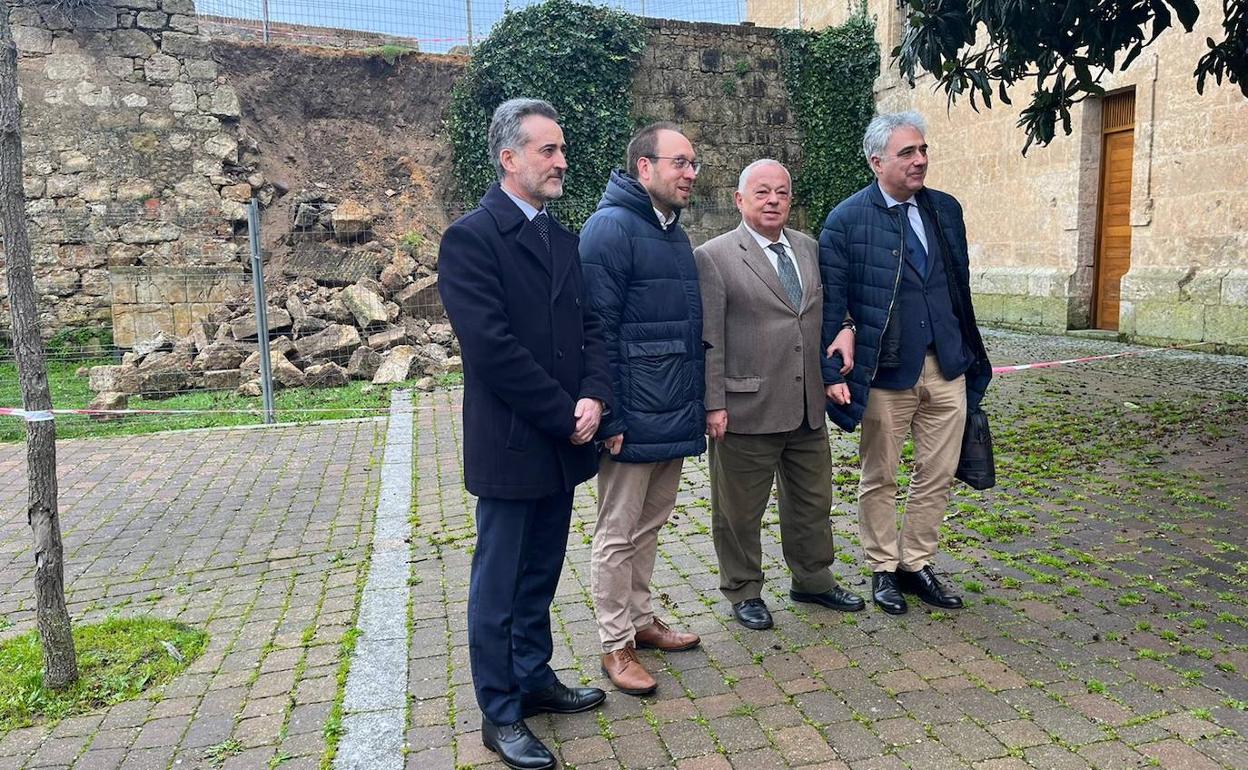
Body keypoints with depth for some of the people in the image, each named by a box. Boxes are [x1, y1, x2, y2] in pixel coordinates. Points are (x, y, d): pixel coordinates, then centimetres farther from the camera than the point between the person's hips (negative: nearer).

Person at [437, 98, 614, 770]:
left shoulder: (562, 238, 11)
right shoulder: (471, 237, -12)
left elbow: (589, 326, 10)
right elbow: (491, 348, -20)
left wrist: (593, 396, -8)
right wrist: (566, 415, -15)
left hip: (562, 441, 7)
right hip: (510, 444, -7)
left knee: (540, 576, 19)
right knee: (499, 585, 7)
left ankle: (534, 678, 36)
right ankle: (500, 714, 21)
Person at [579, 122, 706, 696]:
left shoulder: (673, 231, 15)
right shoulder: (611, 228, -13)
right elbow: (597, 330, -17)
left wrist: (695, 404, 19)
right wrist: (609, 419, -19)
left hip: (674, 417, 9)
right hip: (633, 421, -8)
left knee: (648, 529, 19)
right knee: (618, 535, 4)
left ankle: (640, 620, 34)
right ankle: (616, 645, 17)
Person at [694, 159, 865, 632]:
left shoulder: (810, 250, 10)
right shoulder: (714, 257, -8)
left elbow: (823, 315, 18)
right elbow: (708, 340, -11)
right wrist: (714, 404, -14)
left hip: (807, 407, 6)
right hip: (746, 410, -6)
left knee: (813, 501, 19)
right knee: (739, 509, 8)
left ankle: (813, 580, 38)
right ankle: (743, 592, 27)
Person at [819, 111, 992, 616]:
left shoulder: (946, 209, 7)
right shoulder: (847, 220, -9)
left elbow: (960, 284, 12)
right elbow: (831, 301, -7)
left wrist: (969, 354, 9)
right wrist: (835, 368, -12)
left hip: (947, 367, 5)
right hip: (887, 370, -5)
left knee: (938, 475, 11)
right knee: (880, 479, 9)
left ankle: (916, 564, 28)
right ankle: (883, 569, 26)